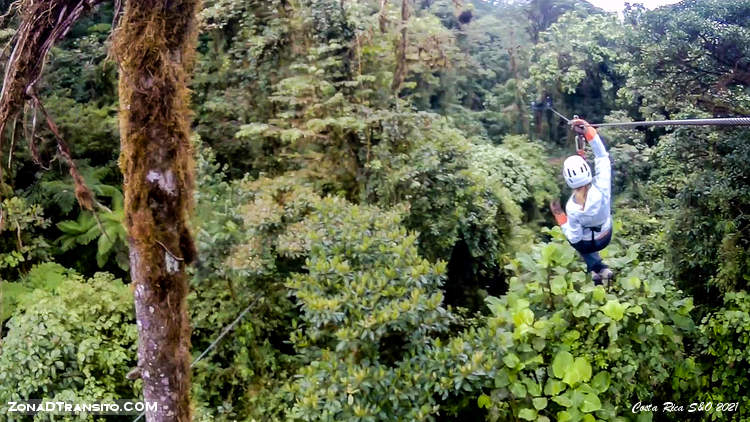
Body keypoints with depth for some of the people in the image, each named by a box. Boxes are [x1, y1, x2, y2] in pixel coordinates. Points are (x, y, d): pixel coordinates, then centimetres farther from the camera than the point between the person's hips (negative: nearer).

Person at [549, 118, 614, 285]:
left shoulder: (572, 208, -38)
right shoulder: (601, 188, -34)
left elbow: (574, 238, -24)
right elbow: (603, 156, -25)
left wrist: (559, 215, -19)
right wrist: (588, 131, -33)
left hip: (588, 244, -3)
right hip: (607, 236, 3)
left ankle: (598, 268, 30)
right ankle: (600, 269, 41)